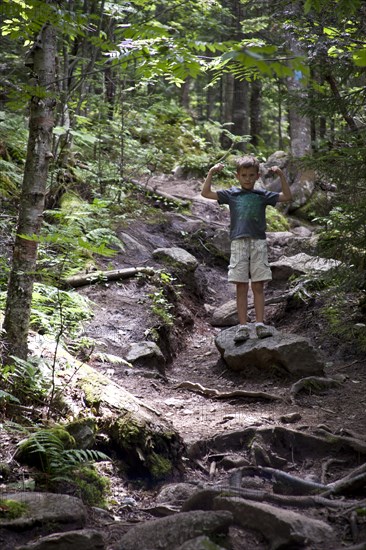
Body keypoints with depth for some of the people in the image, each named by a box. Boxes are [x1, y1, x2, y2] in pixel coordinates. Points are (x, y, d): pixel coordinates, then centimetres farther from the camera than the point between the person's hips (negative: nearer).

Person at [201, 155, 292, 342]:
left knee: (258, 286, 0)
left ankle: (260, 324, 1)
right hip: (238, 243, 0)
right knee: (241, 287, -1)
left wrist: (281, 176, -3)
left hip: (258, 243, 0)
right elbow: (206, 193, 5)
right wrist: (211, 173, -4)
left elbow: (287, 197, 6)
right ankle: (242, 326, 0)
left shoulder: (262, 195, 11)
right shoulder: (231, 194, 9)